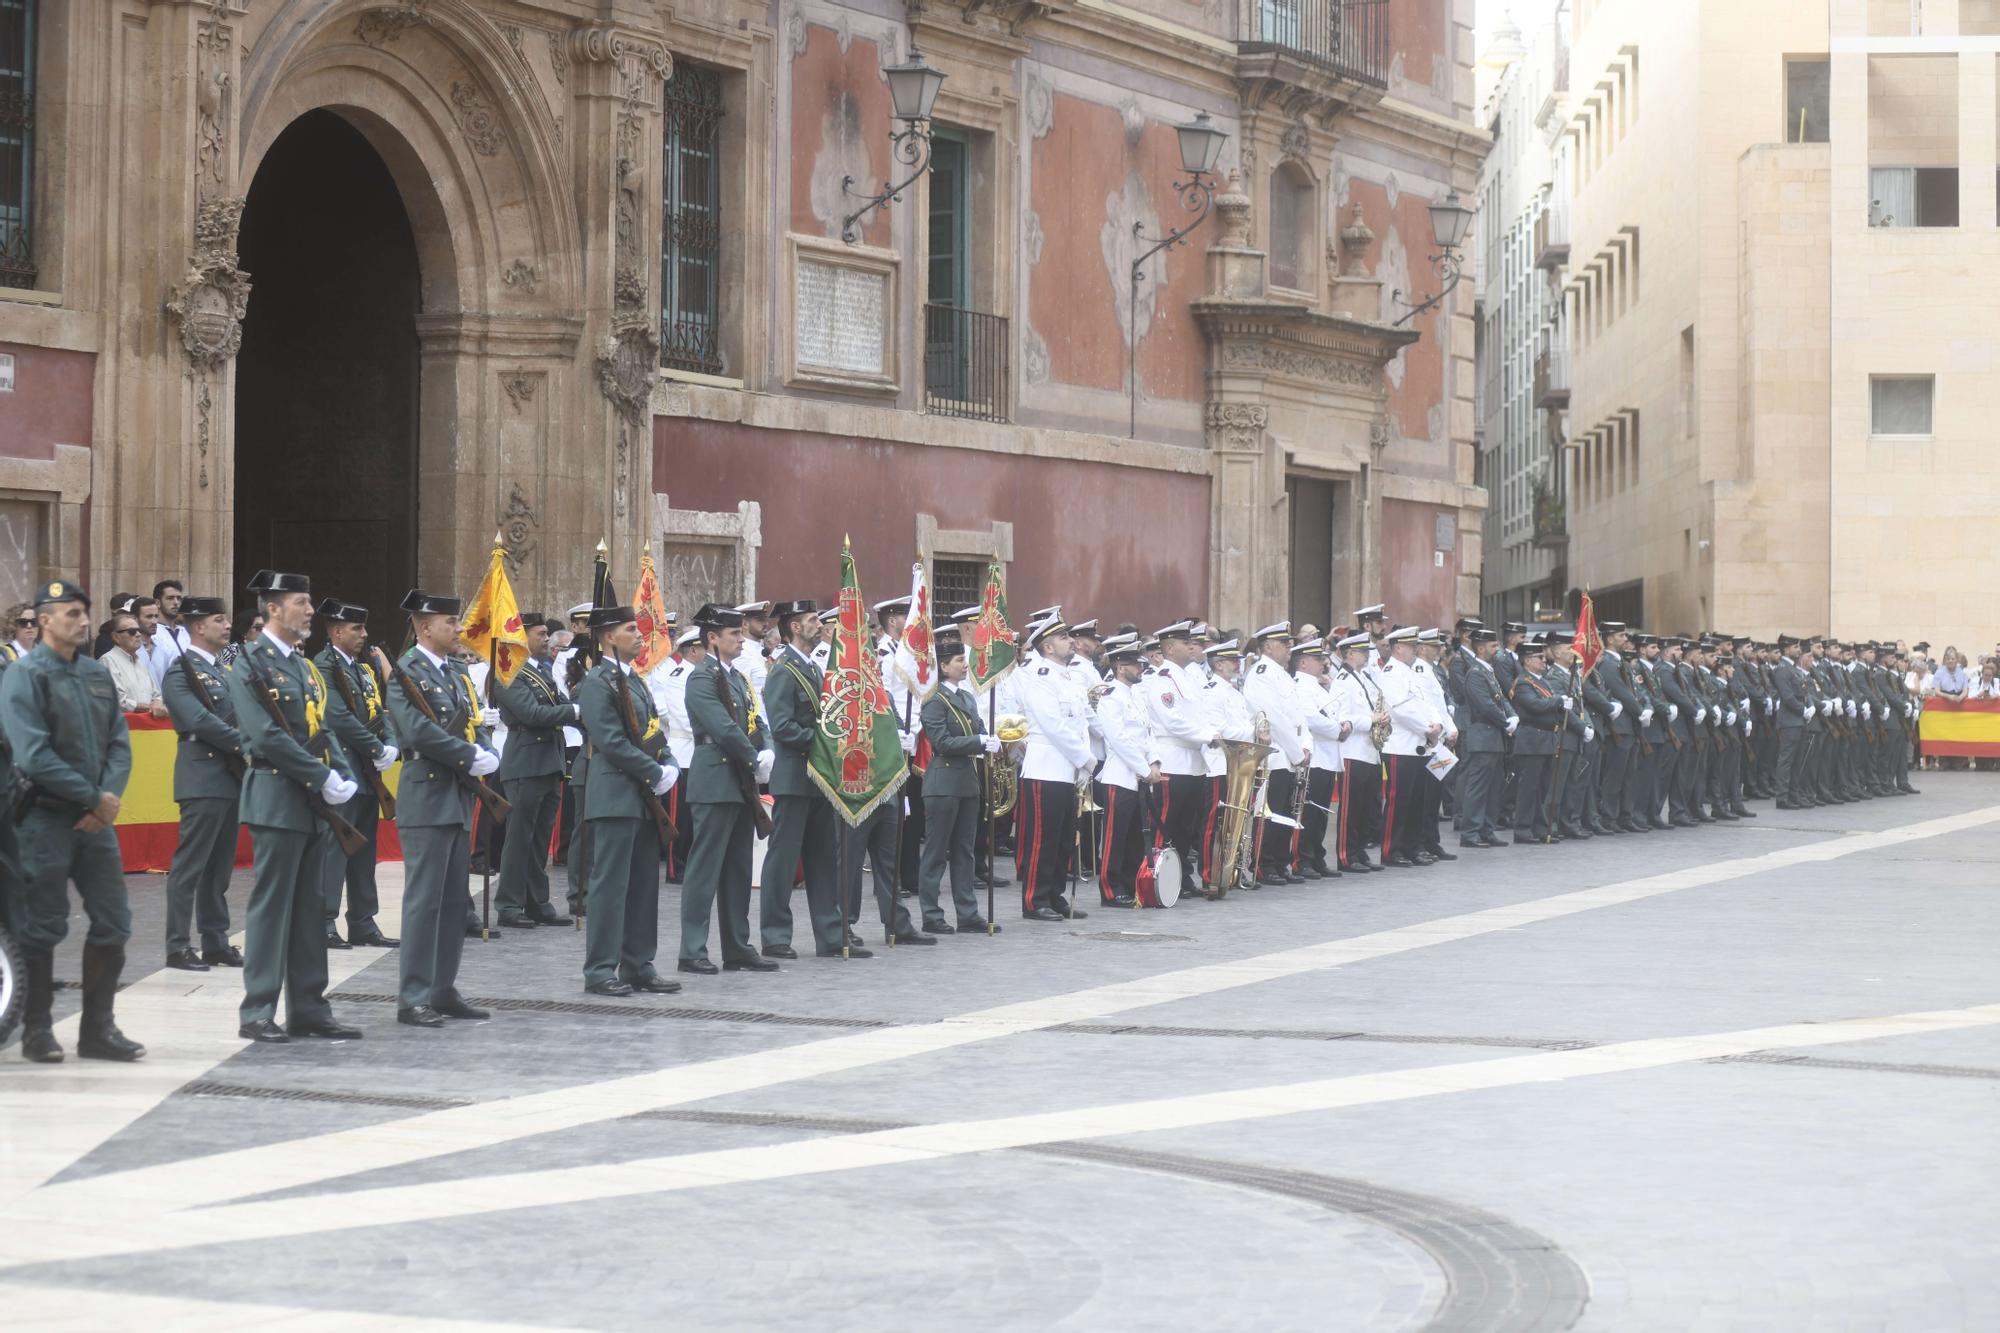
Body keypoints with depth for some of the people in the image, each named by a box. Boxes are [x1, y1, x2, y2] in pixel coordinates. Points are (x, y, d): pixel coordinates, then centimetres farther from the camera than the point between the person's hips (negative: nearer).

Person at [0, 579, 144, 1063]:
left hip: (95, 819, 6)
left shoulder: (97, 674, 12)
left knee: (112, 923, 6)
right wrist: (94, 798, -14)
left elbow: (119, 745, 9)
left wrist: (109, 798, -8)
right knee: (43, 927, 0)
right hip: (45, 818, -6)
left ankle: (98, 1028, 15)